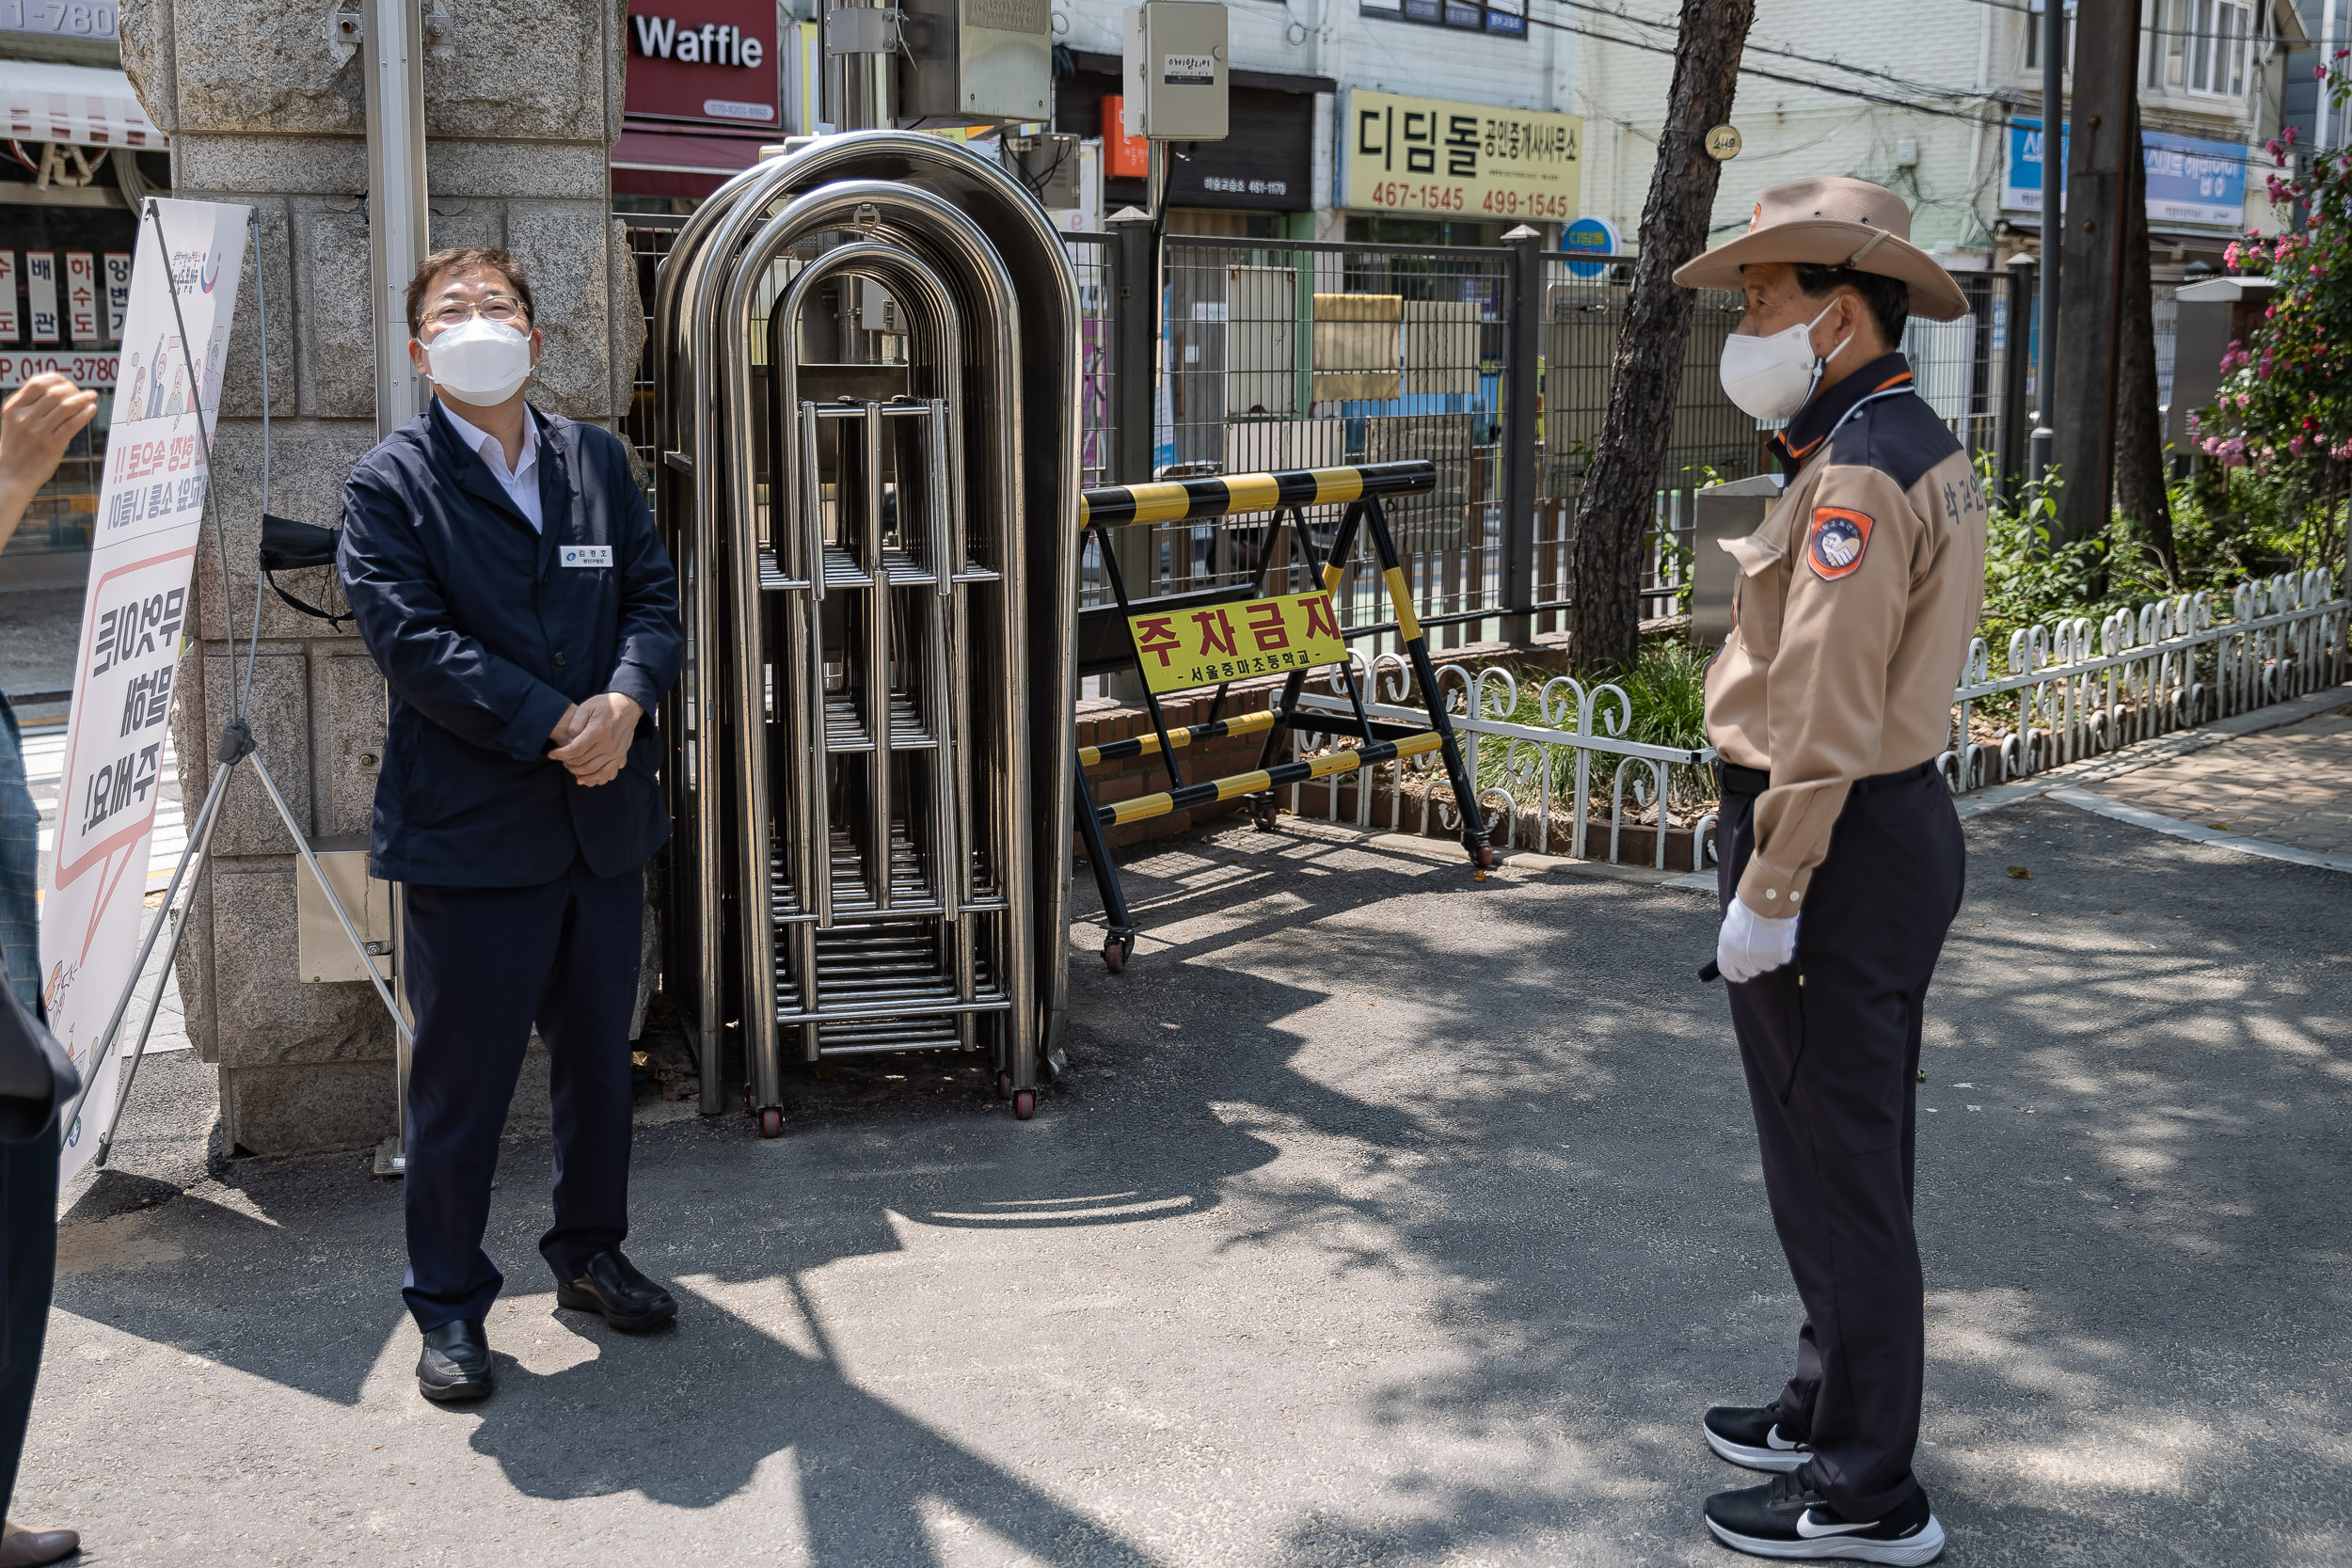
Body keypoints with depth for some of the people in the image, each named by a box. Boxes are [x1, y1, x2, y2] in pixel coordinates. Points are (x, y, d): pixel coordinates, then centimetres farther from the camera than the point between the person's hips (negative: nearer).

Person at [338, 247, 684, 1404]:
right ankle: (449, 1301, 20)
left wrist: (624, 701, -14)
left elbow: (654, 597, 6)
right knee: (461, 1082, 5)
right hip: (471, 828, -5)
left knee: (599, 1060, 17)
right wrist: (552, 727, -18)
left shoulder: (598, 463, 10)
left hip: (603, 820, 5)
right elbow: (410, 639, -15)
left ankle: (589, 1253, 35)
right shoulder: (388, 484, -5)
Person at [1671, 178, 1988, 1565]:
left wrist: (1767, 889, -21)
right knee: (1857, 1152, 20)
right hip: (1902, 825, 11)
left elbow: (1825, 711, -24)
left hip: (1839, 844, -11)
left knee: (1836, 1164, -1)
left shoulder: (1855, 473, -20)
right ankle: (1834, 1413, 35)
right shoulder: (1922, 448, 13)